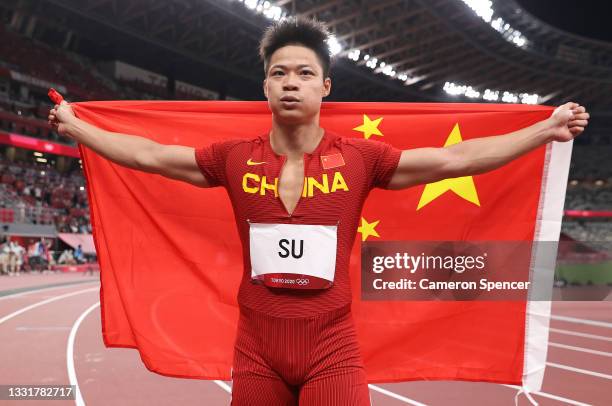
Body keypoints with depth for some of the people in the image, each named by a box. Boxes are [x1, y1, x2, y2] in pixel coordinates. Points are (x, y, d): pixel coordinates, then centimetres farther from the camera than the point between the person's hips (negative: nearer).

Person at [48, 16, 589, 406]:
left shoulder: (359, 158, -5)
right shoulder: (235, 158, -2)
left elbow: (455, 158, -4)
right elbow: (148, 154, 7)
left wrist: (544, 130, -3)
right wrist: (75, 125, 13)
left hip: (332, 349, -1)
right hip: (256, 350, 2)